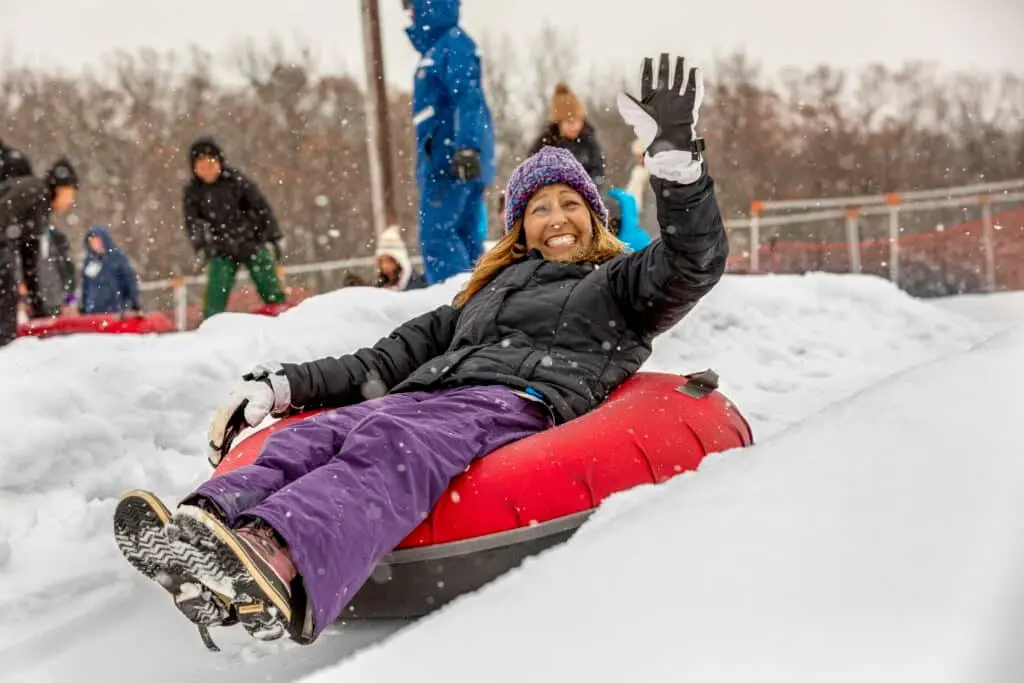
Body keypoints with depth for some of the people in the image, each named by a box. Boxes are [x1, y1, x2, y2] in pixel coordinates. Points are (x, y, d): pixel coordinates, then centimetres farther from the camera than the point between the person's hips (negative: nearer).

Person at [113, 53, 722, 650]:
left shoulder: (621, 283, 27)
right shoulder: (492, 288, 38)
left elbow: (696, 263, 5)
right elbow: (388, 360, 31)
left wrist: (677, 152, -8)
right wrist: (279, 385, 19)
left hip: (523, 400, -5)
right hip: (431, 396, 5)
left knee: (391, 446, -38)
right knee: (315, 435, -27)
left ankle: (275, 563, -66)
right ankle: (198, 526, -55)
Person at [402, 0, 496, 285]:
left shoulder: (454, 44, -7)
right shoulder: (438, 48, 23)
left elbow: (468, 99, -19)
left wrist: (467, 148, -28)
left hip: (452, 161, -10)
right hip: (447, 161, 10)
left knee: (436, 235, -13)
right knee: (466, 238, 7)